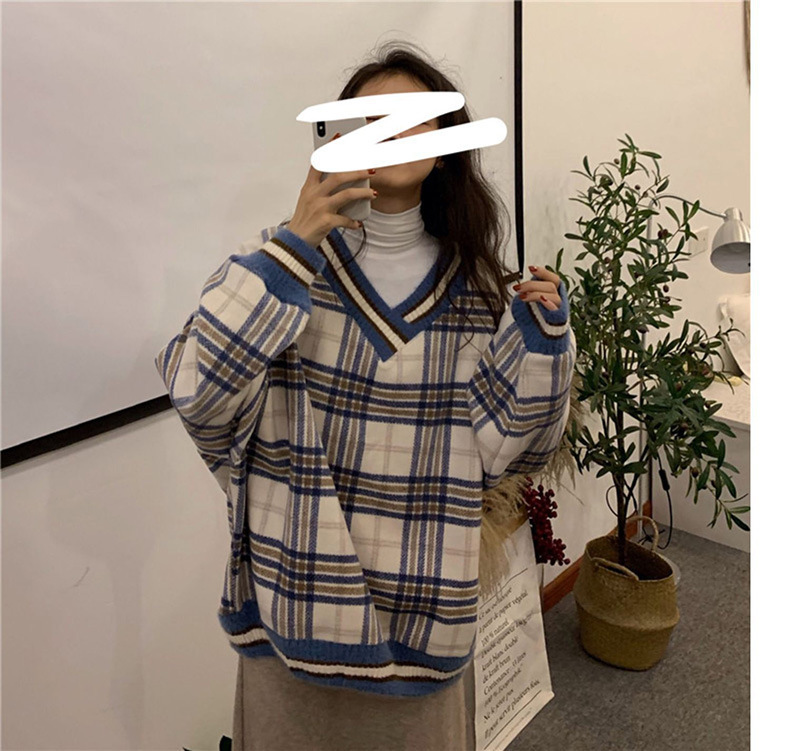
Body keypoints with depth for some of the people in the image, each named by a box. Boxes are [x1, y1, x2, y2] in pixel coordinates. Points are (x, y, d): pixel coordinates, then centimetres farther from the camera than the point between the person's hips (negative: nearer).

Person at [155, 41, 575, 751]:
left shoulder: (473, 286, -1)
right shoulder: (286, 258, -7)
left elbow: (509, 447, 0)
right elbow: (198, 392, -21)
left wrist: (542, 334, -14)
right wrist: (292, 247, -25)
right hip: (298, 603, -1)